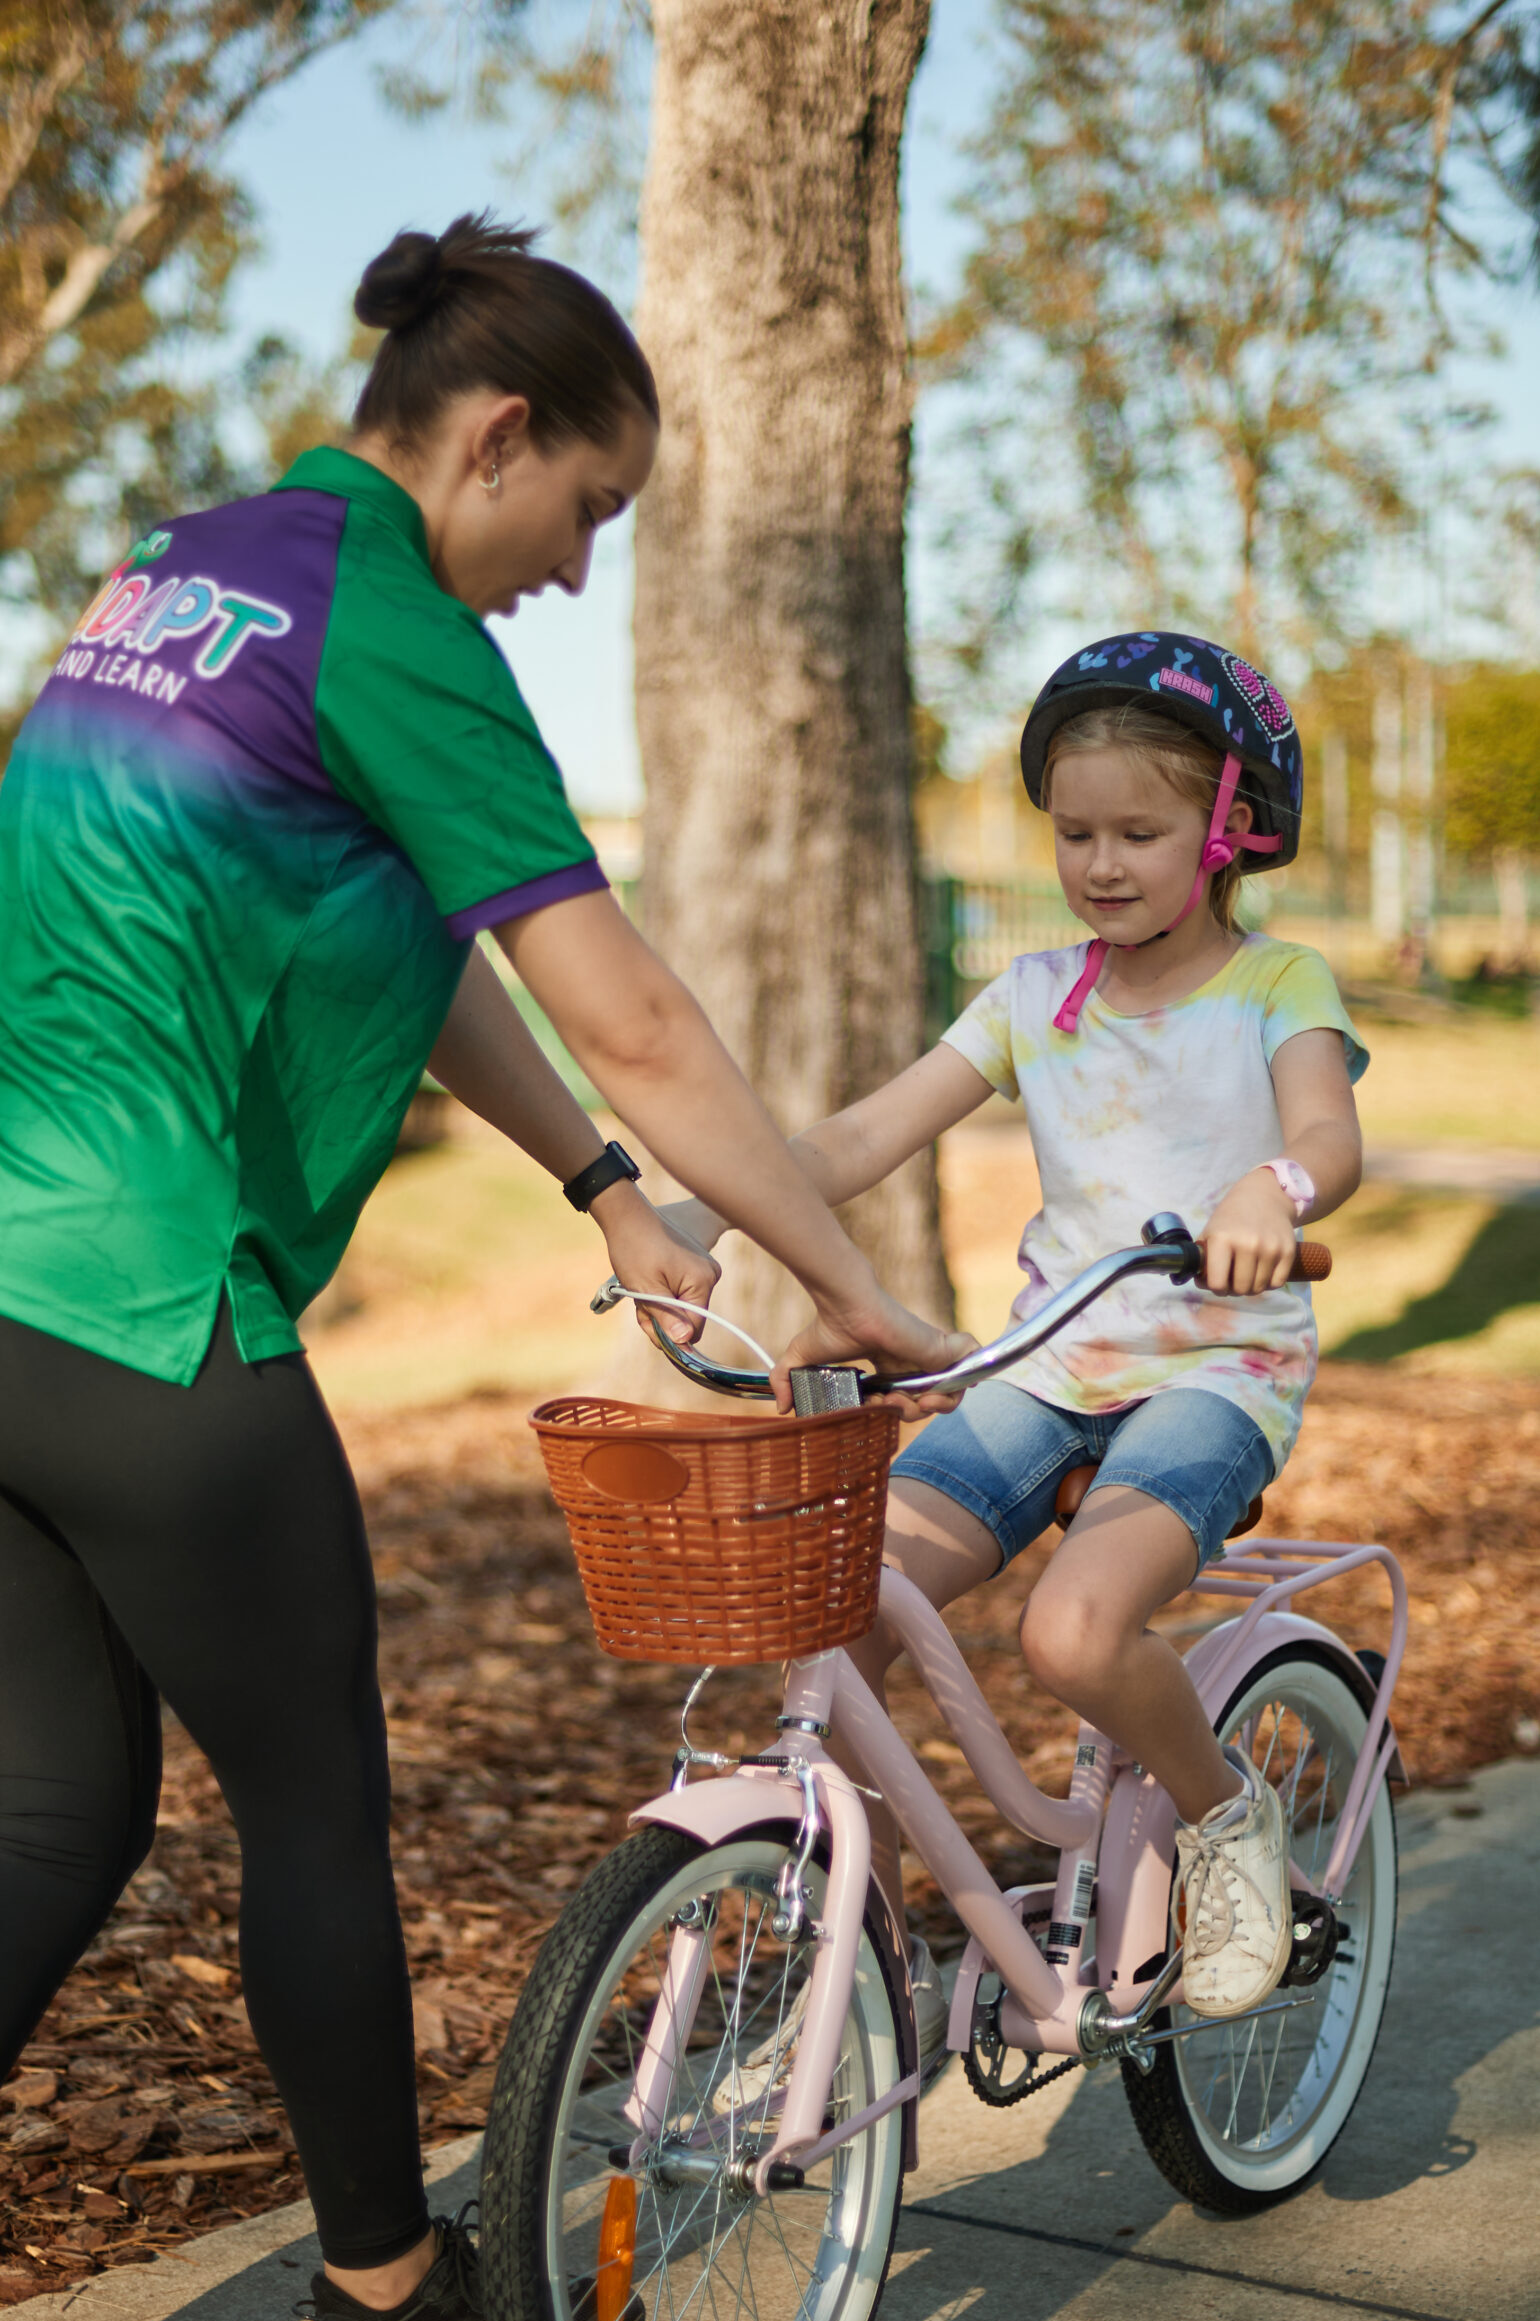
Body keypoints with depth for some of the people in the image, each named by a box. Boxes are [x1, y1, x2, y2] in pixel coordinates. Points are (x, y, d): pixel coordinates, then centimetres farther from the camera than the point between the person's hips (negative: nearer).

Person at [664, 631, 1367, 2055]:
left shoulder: (1278, 988, 1)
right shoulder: (1034, 999, 10)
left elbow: (1330, 1138, -20)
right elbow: (861, 1140, 2)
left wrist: (1271, 1189, -45)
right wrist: (696, 1216, -14)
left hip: (1216, 1372, -4)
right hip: (1045, 1372, 4)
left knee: (1075, 1631, -32)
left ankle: (1225, 1811, 2)